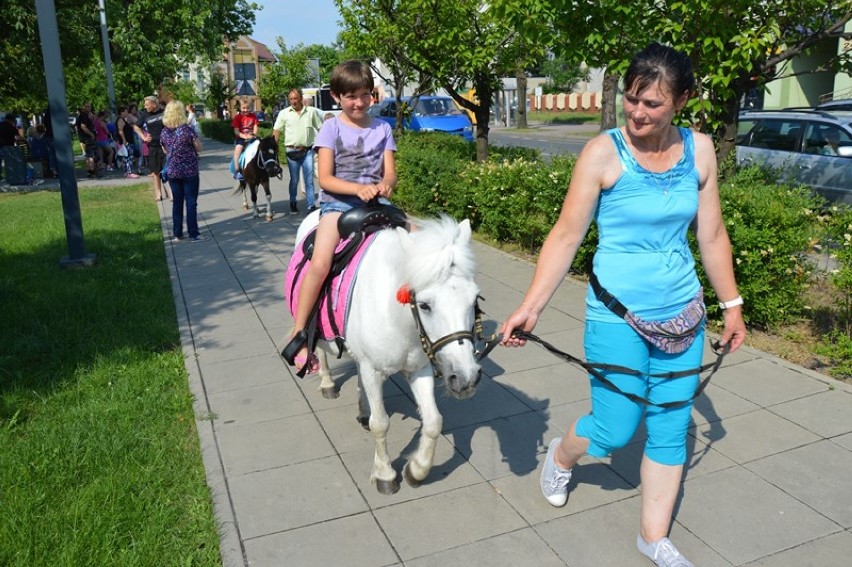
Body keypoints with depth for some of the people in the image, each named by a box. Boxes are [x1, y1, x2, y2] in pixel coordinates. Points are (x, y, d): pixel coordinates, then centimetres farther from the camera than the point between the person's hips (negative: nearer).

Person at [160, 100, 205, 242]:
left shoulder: (164, 132, 1)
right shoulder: (188, 130, -14)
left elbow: (165, 151, 14)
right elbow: (199, 148, -5)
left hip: (172, 172, 4)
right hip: (189, 171, -4)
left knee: (177, 202, 12)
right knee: (191, 203, 0)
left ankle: (177, 233, 16)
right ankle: (194, 234, 1)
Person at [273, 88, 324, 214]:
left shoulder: (311, 111, 3)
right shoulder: (284, 113, 3)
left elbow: (321, 128, 8)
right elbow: (276, 131, 4)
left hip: (307, 150, 0)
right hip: (292, 151, 0)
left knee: (309, 180, -3)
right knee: (294, 180, 10)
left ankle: (311, 206, -1)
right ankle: (292, 203, 26)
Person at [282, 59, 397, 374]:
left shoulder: (382, 128, 12)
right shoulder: (332, 128, 3)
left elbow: (390, 172, 7)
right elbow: (325, 178, -5)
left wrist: (385, 184, -18)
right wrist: (358, 188, -22)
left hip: (375, 201, 4)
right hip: (338, 202, -3)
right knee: (320, 263, -26)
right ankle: (298, 336, -13)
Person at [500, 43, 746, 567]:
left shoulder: (699, 149, 0)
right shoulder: (603, 153, -12)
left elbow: (712, 235, 8)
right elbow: (566, 236, -11)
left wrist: (731, 304, 12)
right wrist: (531, 307, -15)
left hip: (683, 313, 5)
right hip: (617, 314, -4)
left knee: (672, 428, 11)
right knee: (616, 429, 5)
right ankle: (561, 456, 39)